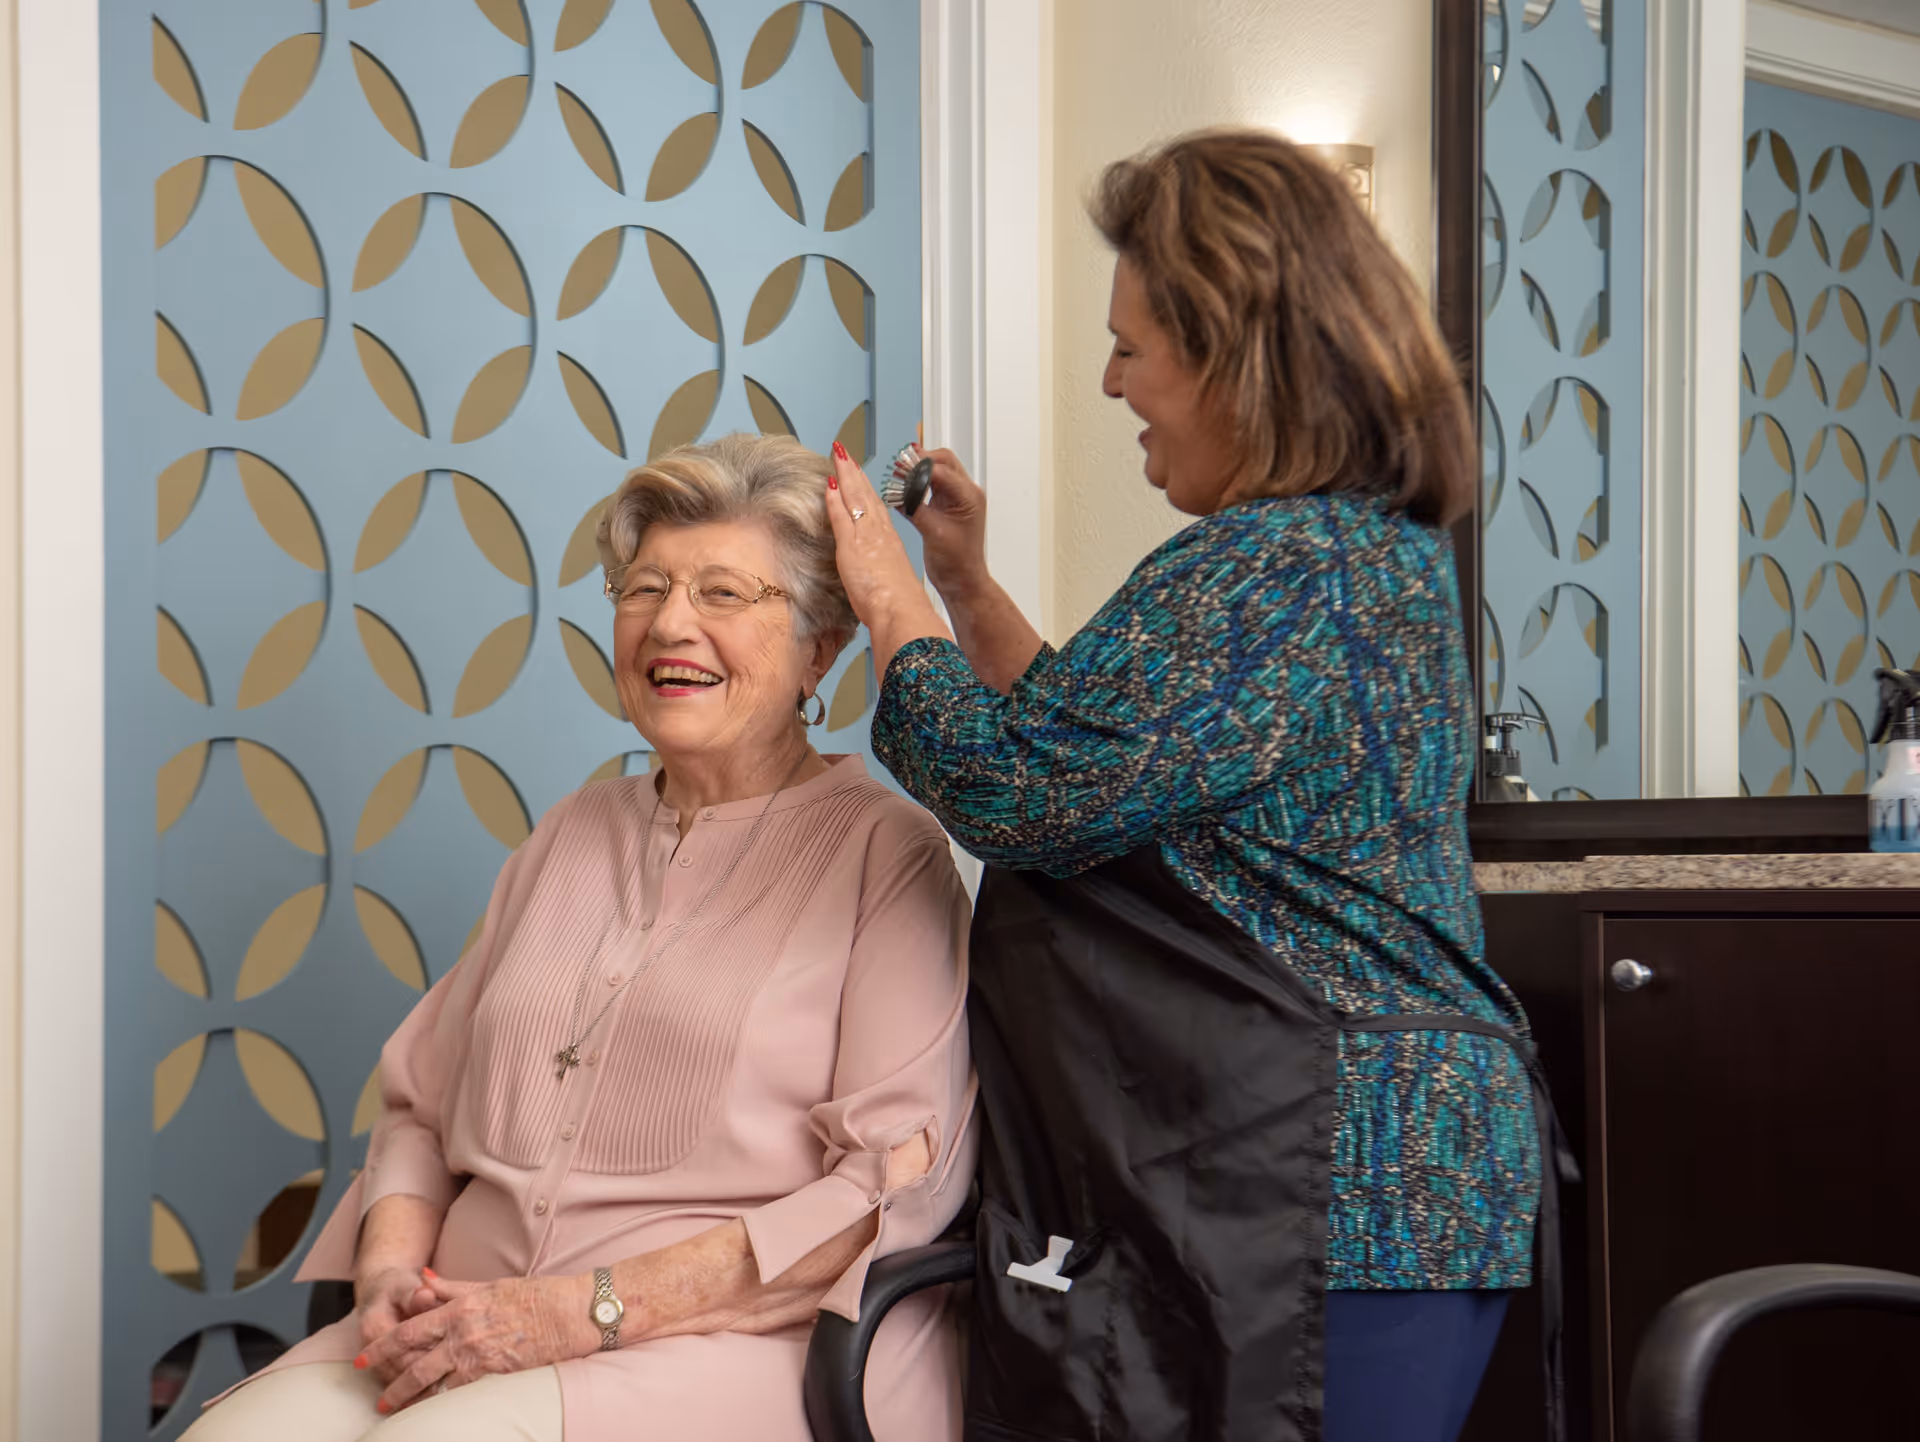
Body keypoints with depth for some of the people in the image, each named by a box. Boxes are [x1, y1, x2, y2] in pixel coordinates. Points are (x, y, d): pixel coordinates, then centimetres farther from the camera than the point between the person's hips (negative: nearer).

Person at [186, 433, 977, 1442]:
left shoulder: (885, 849, 0)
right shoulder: (573, 835, 20)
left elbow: (898, 1181, -11)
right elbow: (422, 1102, 21)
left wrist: (590, 1309, -16)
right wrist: (392, 1269, -2)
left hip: (746, 1350, -5)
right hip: (477, 1340, 6)